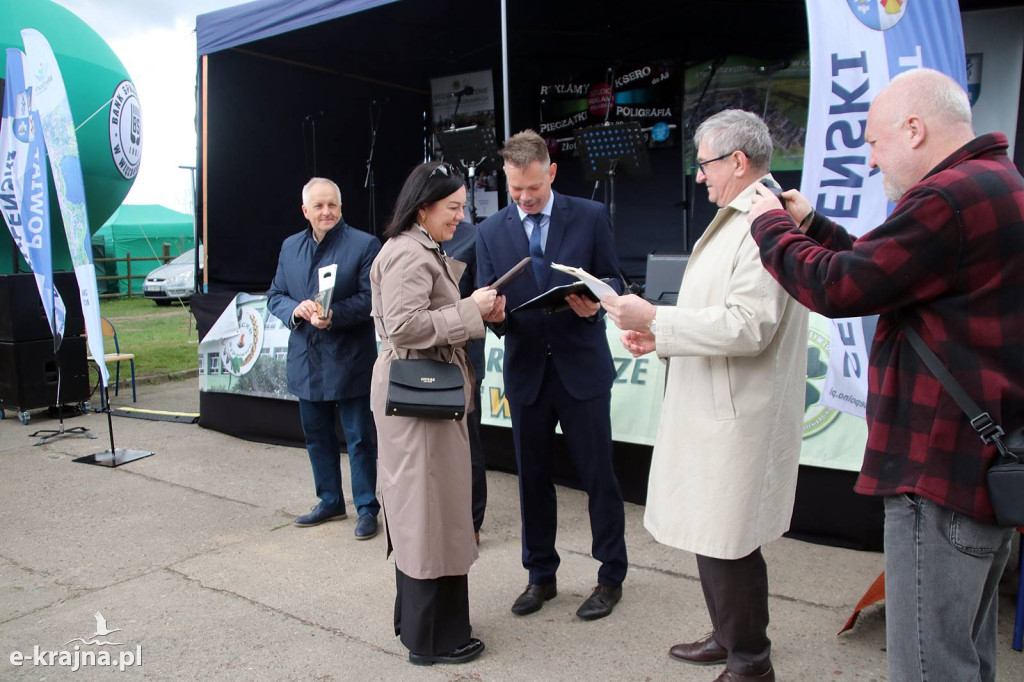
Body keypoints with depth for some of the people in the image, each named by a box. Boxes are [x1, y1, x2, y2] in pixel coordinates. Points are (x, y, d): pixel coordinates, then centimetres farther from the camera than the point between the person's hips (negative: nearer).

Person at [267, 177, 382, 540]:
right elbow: (275, 295, 11)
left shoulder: (364, 244, -7)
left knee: (359, 439, 3)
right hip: (307, 361, 6)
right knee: (316, 436, 17)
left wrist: (334, 315, -26)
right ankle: (330, 501, 33)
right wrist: (295, 309, -10)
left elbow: (371, 298, -13)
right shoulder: (290, 247, 11)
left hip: (349, 361, -6)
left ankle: (367, 508, 16)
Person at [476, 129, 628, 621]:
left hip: (582, 367, -2)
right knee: (532, 478, 12)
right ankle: (540, 576, 29)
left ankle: (611, 577, 24)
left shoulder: (590, 217, 0)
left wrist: (596, 302, -20)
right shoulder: (491, 231, 5)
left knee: (598, 474, 5)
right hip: (525, 371, 3)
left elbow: (613, 281, 3)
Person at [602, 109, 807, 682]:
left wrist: (655, 319, -19)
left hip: (737, 418, -10)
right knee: (711, 536, 19)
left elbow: (748, 327, -24)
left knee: (728, 544, 0)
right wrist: (661, 335, 9)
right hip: (712, 410, 10)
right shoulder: (736, 220, 16)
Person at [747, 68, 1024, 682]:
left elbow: (838, 287, -18)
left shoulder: (954, 195, -19)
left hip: (944, 470, -11)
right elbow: (883, 266, 22)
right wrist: (812, 226, 17)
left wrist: (771, 227, -1)